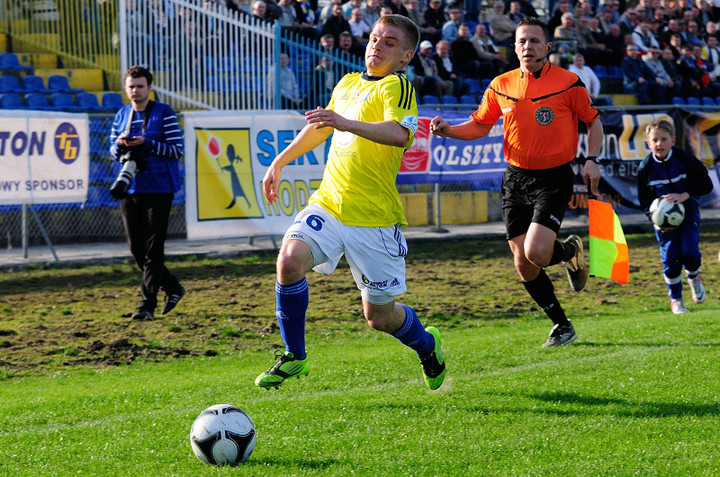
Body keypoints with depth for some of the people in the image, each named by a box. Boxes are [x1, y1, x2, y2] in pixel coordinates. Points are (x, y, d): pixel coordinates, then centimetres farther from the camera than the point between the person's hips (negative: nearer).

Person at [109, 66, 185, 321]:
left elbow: (178, 149, -9)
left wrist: (146, 143, -19)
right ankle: (172, 287, 26)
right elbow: (114, 152, 17)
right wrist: (120, 145, -7)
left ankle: (147, 305, -3)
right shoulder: (122, 115, 12)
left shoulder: (163, 113, -4)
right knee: (136, 249, 8)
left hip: (158, 189, -6)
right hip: (129, 191, 6)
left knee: (153, 250, -5)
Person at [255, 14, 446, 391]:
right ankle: (294, 357, -7)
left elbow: (399, 134, -30)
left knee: (380, 318, 3)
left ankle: (427, 345, 38)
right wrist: (280, 162, 34)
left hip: (375, 218, -5)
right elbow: (320, 128, 33)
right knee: (290, 258, -24)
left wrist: (348, 123, -44)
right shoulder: (348, 83, 14)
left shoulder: (397, 88, -9)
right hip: (329, 204, 5)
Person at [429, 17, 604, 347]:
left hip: (554, 180, -4)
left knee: (536, 253, -21)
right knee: (524, 267, 1)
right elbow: (480, 125, 13)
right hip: (516, 179, 4)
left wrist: (592, 160, -9)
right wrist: (447, 130, -5)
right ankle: (562, 325, 20)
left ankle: (570, 251, 15)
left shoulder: (567, 82, -7)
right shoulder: (501, 86, 4)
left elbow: (593, 121, 4)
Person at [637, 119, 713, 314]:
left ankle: (694, 277, 21)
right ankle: (675, 299, 15)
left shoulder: (684, 159, -14)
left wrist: (684, 196, -26)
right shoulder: (646, 168, -9)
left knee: (689, 251, -16)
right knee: (670, 257, -5)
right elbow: (644, 198, 2)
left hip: (688, 209, -1)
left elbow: (706, 184, -11)